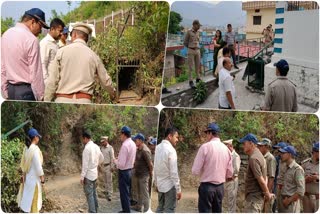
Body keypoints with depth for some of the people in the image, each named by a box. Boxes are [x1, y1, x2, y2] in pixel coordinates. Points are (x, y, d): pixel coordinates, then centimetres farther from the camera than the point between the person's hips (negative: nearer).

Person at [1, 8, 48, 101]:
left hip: (10, 89, 8)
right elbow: (36, 73, -16)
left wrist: (5, 92, 16)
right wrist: (40, 96, -9)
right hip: (25, 90, -8)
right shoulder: (31, 39, -15)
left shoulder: (5, 35, 8)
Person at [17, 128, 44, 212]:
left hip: (28, 176, 8)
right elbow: (38, 165, -21)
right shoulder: (35, 149, -22)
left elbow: (24, 163, 9)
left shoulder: (27, 148, 2)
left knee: (28, 196, 17)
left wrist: (23, 174, 17)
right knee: (34, 197, 4)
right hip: (34, 177, -8)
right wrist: (42, 177, -11)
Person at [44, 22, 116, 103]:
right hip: (84, 101, 1)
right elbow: (105, 80, 18)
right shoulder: (93, 55, 7)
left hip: (63, 100, -1)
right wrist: (112, 91, 39)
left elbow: (52, 80, -2)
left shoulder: (62, 51, 0)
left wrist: (46, 101, 5)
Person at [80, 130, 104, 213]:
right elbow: (102, 158, 17)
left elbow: (85, 164, -20)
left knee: (89, 194, -3)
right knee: (94, 193, 18)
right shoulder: (96, 146, 6)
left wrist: (82, 177, -17)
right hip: (95, 173, 8)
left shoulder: (87, 148, -19)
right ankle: (95, 210, 27)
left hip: (88, 175, -8)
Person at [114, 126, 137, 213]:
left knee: (124, 193, 2)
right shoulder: (133, 143, 4)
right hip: (130, 170, 9)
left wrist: (115, 161, -7)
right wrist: (119, 158, 13)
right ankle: (127, 210, 30)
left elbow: (121, 164, -25)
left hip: (124, 172, -9)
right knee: (128, 192, 19)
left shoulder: (125, 145, -24)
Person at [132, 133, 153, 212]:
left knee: (144, 193, 2)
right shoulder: (138, 149, 5)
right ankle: (139, 206, 36)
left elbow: (150, 164, -19)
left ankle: (145, 209, 13)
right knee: (139, 192, 21)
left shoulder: (145, 150, -23)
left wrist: (150, 173, -8)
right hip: (138, 174, 9)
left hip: (144, 175, -9)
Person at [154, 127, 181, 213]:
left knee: (160, 208, 18)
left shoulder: (158, 147, 4)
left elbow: (155, 168, 10)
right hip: (170, 185, -7)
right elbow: (174, 172, -19)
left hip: (160, 184, 8)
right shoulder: (171, 150, -19)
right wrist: (178, 189, -14)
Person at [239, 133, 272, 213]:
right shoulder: (258, 155, 13)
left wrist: (268, 194, -9)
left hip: (253, 197, -10)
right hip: (257, 196, 10)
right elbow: (264, 178, 15)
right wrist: (267, 194, 13)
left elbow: (261, 180, -21)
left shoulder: (253, 159, -20)